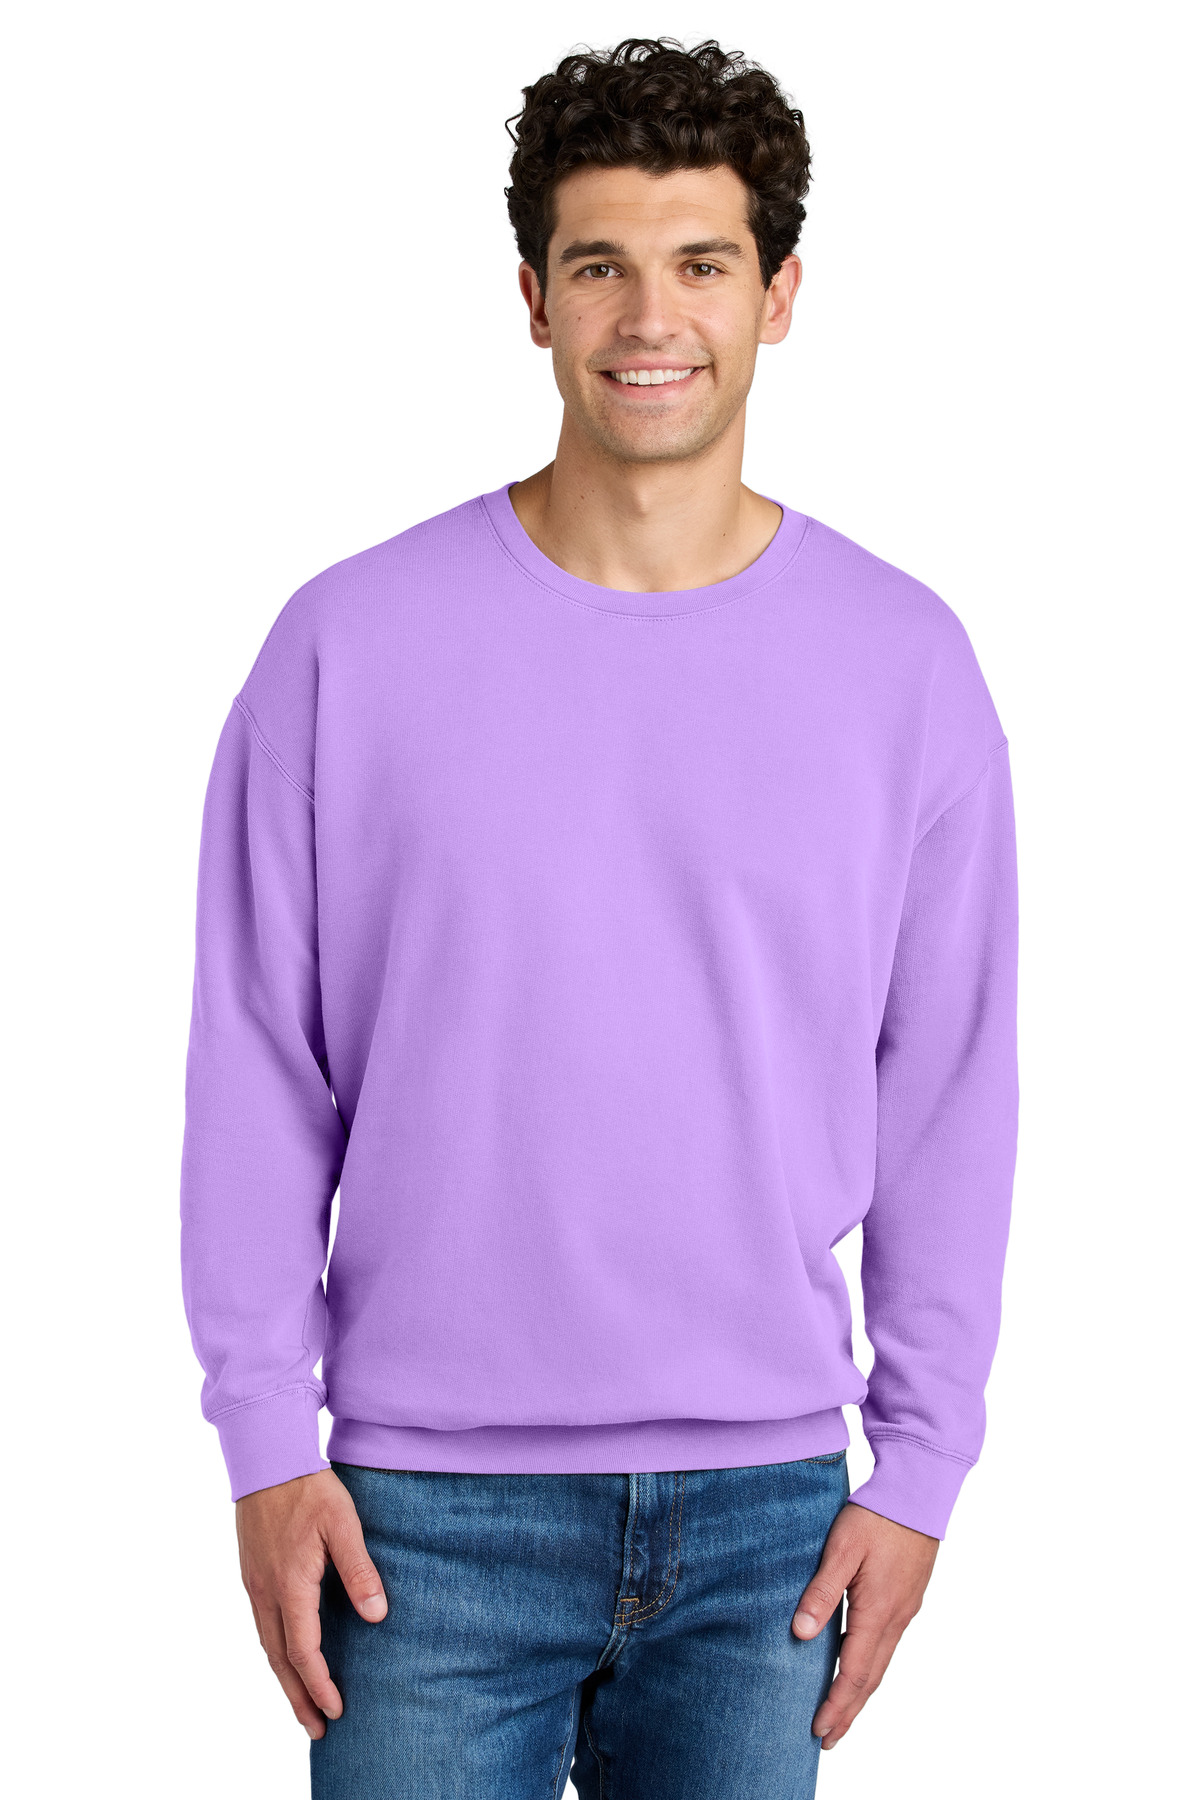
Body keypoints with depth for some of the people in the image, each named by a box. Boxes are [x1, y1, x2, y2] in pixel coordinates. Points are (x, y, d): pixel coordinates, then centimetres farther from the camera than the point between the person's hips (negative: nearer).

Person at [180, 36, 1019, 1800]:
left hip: (763, 1515, 2)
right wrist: (265, 1445, -3)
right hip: (428, 1515, -1)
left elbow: (952, 1097, 4)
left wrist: (921, 1467, 2)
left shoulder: (906, 663, 1)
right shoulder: (351, 644, -3)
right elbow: (257, 1077, 0)